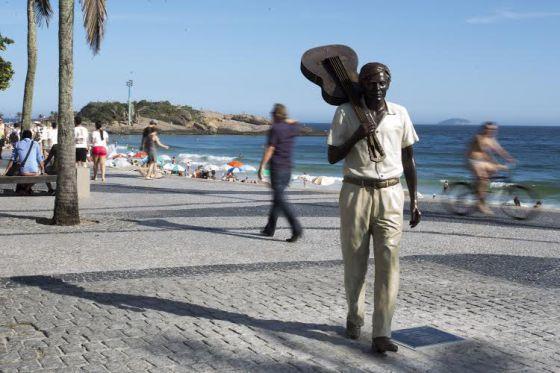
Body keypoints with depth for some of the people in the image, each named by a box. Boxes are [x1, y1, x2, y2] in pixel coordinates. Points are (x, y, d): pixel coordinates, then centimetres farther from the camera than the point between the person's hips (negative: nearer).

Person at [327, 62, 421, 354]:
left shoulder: (399, 114, 7)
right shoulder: (346, 113, 0)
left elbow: (408, 159, 13)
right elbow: (332, 157, 0)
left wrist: (414, 200, 10)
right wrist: (356, 137, -16)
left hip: (390, 194, 1)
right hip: (356, 191, -1)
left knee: (388, 263, -8)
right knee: (354, 262, 7)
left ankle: (381, 334, -7)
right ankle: (354, 318, 29)